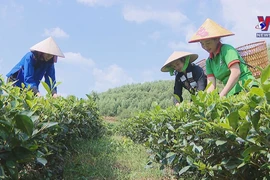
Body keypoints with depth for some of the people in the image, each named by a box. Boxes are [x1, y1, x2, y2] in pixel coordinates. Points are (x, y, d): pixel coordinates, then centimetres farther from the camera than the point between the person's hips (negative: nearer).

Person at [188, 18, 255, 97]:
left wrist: (221, 95, -21)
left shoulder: (227, 49, -4)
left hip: (246, 87, -6)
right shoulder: (209, 61, 12)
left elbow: (236, 73, -16)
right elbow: (211, 85, 3)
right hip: (231, 94, 6)